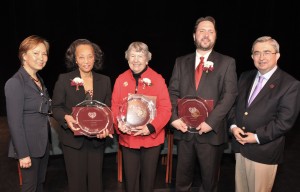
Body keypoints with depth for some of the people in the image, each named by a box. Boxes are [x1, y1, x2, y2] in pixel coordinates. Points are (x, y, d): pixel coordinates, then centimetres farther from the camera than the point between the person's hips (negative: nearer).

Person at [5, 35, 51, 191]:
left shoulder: (39, 80, 10)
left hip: (43, 144, 7)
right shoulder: (15, 83, -16)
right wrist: (23, 154, -18)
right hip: (28, 147, -7)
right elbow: (14, 123, -18)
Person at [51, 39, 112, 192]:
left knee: (96, 179, 16)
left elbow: (108, 109, 4)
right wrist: (66, 117, -24)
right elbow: (56, 107, -3)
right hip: (73, 139, -2)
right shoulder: (64, 79, -6)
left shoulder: (104, 80, 3)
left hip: (97, 139, 3)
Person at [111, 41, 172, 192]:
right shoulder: (121, 79, 2)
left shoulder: (157, 79, -7)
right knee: (130, 177, 14)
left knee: (148, 177, 16)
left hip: (152, 138, -2)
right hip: (127, 138, 2)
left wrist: (151, 127, -21)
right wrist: (119, 124, -15)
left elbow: (166, 108, -10)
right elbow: (115, 106, 2)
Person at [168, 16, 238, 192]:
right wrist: (174, 118, -9)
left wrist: (210, 122, -17)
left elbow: (230, 94, -8)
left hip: (210, 132, -2)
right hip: (184, 130, 3)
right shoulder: (181, 62, 10)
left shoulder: (227, 62, 1)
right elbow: (173, 92, 5)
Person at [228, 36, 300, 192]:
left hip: (263, 151, -5)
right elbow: (234, 104, 10)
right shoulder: (245, 77, 8)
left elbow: (285, 121, -15)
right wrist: (233, 126, -7)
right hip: (240, 146, 5)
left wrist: (257, 137, -17)